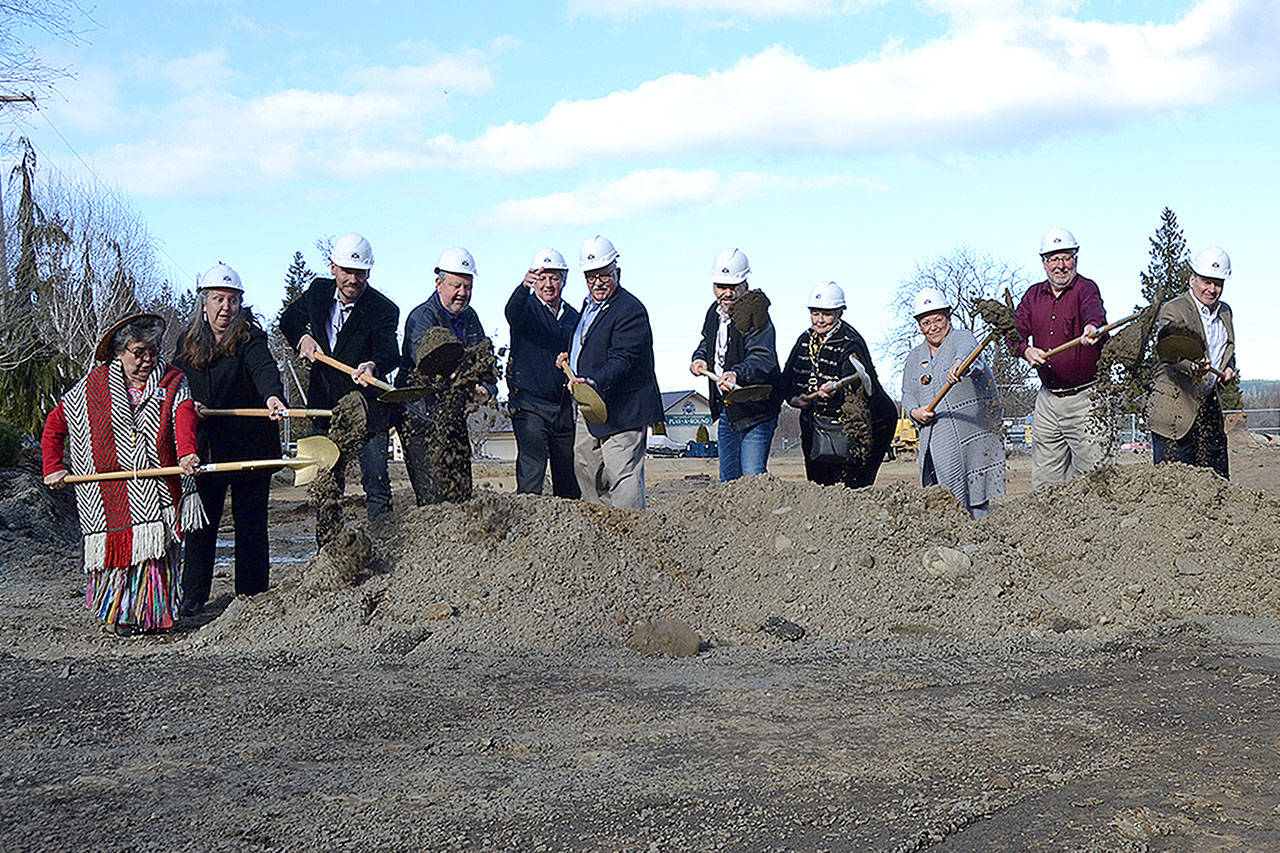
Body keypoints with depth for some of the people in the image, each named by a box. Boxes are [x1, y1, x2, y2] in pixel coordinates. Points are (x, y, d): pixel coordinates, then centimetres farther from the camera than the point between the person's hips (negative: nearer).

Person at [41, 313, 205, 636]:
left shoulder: (172, 382, 3)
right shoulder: (94, 386, 5)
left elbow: (184, 416, -17)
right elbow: (55, 423, 14)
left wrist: (186, 452, -37)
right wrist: (53, 467, 4)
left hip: (160, 486, 0)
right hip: (112, 490, 0)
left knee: (159, 550, -3)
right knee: (118, 548, -2)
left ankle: (155, 614, 9)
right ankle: (117, 613, 14)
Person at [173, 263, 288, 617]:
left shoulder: (249, 339, -7)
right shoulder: (188, 342, 8)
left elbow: (264, 368, -27)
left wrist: (273, 396, -48)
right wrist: (190, 405, -7)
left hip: (249, 445, -3)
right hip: (204, 448, 4)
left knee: (250, 522, 3)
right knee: (199, 523, 5)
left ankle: (252, 597, 12)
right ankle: (191, 599, 13)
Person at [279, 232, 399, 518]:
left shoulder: (384, 310, -14)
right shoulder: (318, 291, 1)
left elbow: (388, 352, -29)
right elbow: (289, 319, 19)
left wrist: (372, 366, -51)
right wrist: (302, 337, -2)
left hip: (368, 408, -4)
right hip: (323, 405, 4)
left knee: (376, 481, -8)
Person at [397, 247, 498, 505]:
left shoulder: (470, 317, 11)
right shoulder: (421, 317, -13)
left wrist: (487, 387, -6)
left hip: (454, 419, 7)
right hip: (421, 419, -7)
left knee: (462, 495, 4)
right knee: (434, 497, -12)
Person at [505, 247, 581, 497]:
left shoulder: (573, 317, 15)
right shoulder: (528, 308, -1)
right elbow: (512, 312, -26)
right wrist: (524, 287, -48)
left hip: (565, 408, 5)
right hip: (530, 405, -5)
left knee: (570, 481, 7)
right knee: (531, 468, -18)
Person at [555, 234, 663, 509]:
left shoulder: (630, 309, -15)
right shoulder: (589, 304, 15)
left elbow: (622, 360, -26)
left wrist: (593, 382, -41)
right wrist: (571, 357, 11)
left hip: (621, 410, -10)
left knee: (624, 479, -10)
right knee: (584, 470, 16)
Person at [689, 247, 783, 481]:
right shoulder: (714, 313, 6)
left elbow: (762, 358, -36)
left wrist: (737, 374, -54)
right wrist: (700, 359, 6)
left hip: (755, 410, -8)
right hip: (726, 410, 8)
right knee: (728, 481, 13)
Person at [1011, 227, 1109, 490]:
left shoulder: (1085, 288, -7)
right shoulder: (1034, 295, 10)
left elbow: (1094, 310, -30)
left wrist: (1092, 327, -54)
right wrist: (1026, 350, -23)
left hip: (1084, 399, -5)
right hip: (1047, 397, 5)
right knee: (1043, 480, 8)